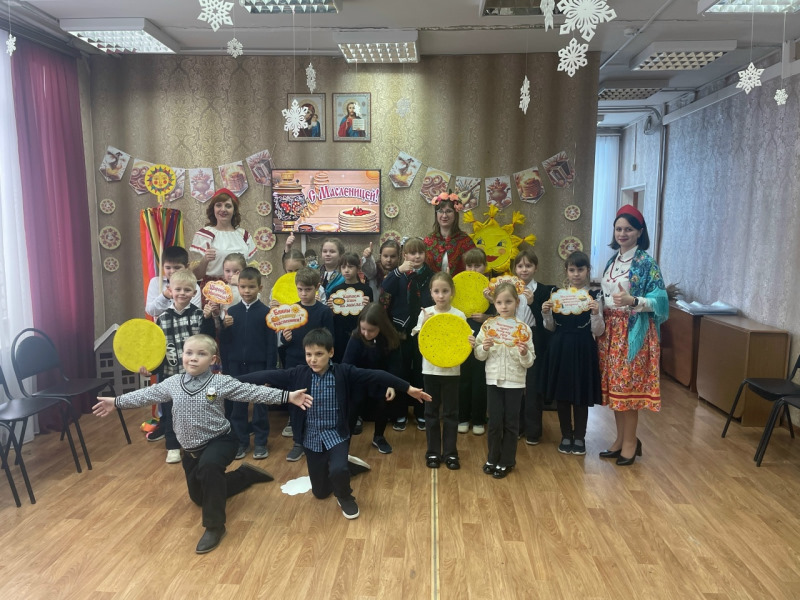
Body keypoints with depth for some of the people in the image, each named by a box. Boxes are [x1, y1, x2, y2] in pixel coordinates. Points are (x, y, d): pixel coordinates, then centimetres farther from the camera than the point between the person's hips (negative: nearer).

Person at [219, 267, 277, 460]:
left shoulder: (266, 312, -6)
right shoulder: (231, 311, 2)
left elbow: (271, 343, -6)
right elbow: (223, 341, 2)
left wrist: (270, 370, -8)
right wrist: (225, 327, -17)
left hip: (259, 365, -3)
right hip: (236, 366, 3)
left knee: (260, 404, 8)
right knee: (237, 405, 11)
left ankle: (260, 442, 21)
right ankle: (240, 442, 24)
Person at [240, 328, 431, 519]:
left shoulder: (344, 373, -14)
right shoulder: (299, 374, -8)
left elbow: (375, 376, -18)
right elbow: (269, 376, -8)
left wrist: (408, 388, -23)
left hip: (336, 435, -3)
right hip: (312, 439, 3)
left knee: (338, 470, -31)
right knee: (320, 492, 14)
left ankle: (345, 498, 4)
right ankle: (344, 466, 44)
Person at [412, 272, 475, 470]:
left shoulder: (459, 315, -3)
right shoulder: (425, 314, -3)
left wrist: (470, 343, -24)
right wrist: (423, 324, -21)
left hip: (451, 370, 0)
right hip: (430, 369, 1)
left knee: (451, 412, 6)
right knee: (431, 411, 9)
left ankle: (450, 452, 18)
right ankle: (433, 452, 20)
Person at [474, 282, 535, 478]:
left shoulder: (523, 328, -6)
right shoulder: (488, 326, -2)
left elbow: (529, 362, -4)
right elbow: (479, 355, 3)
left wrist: (524, 354, -25)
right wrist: (484, 347, -18)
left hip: (515, 382, -1)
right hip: (493, 380, 1)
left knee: (511, 422, 9)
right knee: (494, 421, 10)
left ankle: (506, 461, 23)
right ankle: (493, 458, 26)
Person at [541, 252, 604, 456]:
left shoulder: (593, 297, -4)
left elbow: (598, 331, -7)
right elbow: (551, 327, 8)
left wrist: (596, 313, -23)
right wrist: (546, 313, -10)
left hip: (583, 350, -3)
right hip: (560, 348, 3)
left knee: (581, 395, 7)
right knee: (561, 394, 10)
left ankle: (579, 437, 24)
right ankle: (566, 435, 26)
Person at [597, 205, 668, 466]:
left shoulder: (646, 262, -9)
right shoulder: (612, 261, 12)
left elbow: (659, 299, -13)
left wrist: (632, 301, -28)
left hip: (633, 332, -7)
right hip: (611, 330, 7)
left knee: (628, 386, -2)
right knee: (613, 385, 10)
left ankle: (630, 442, 13)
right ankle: (621, 439, 23)